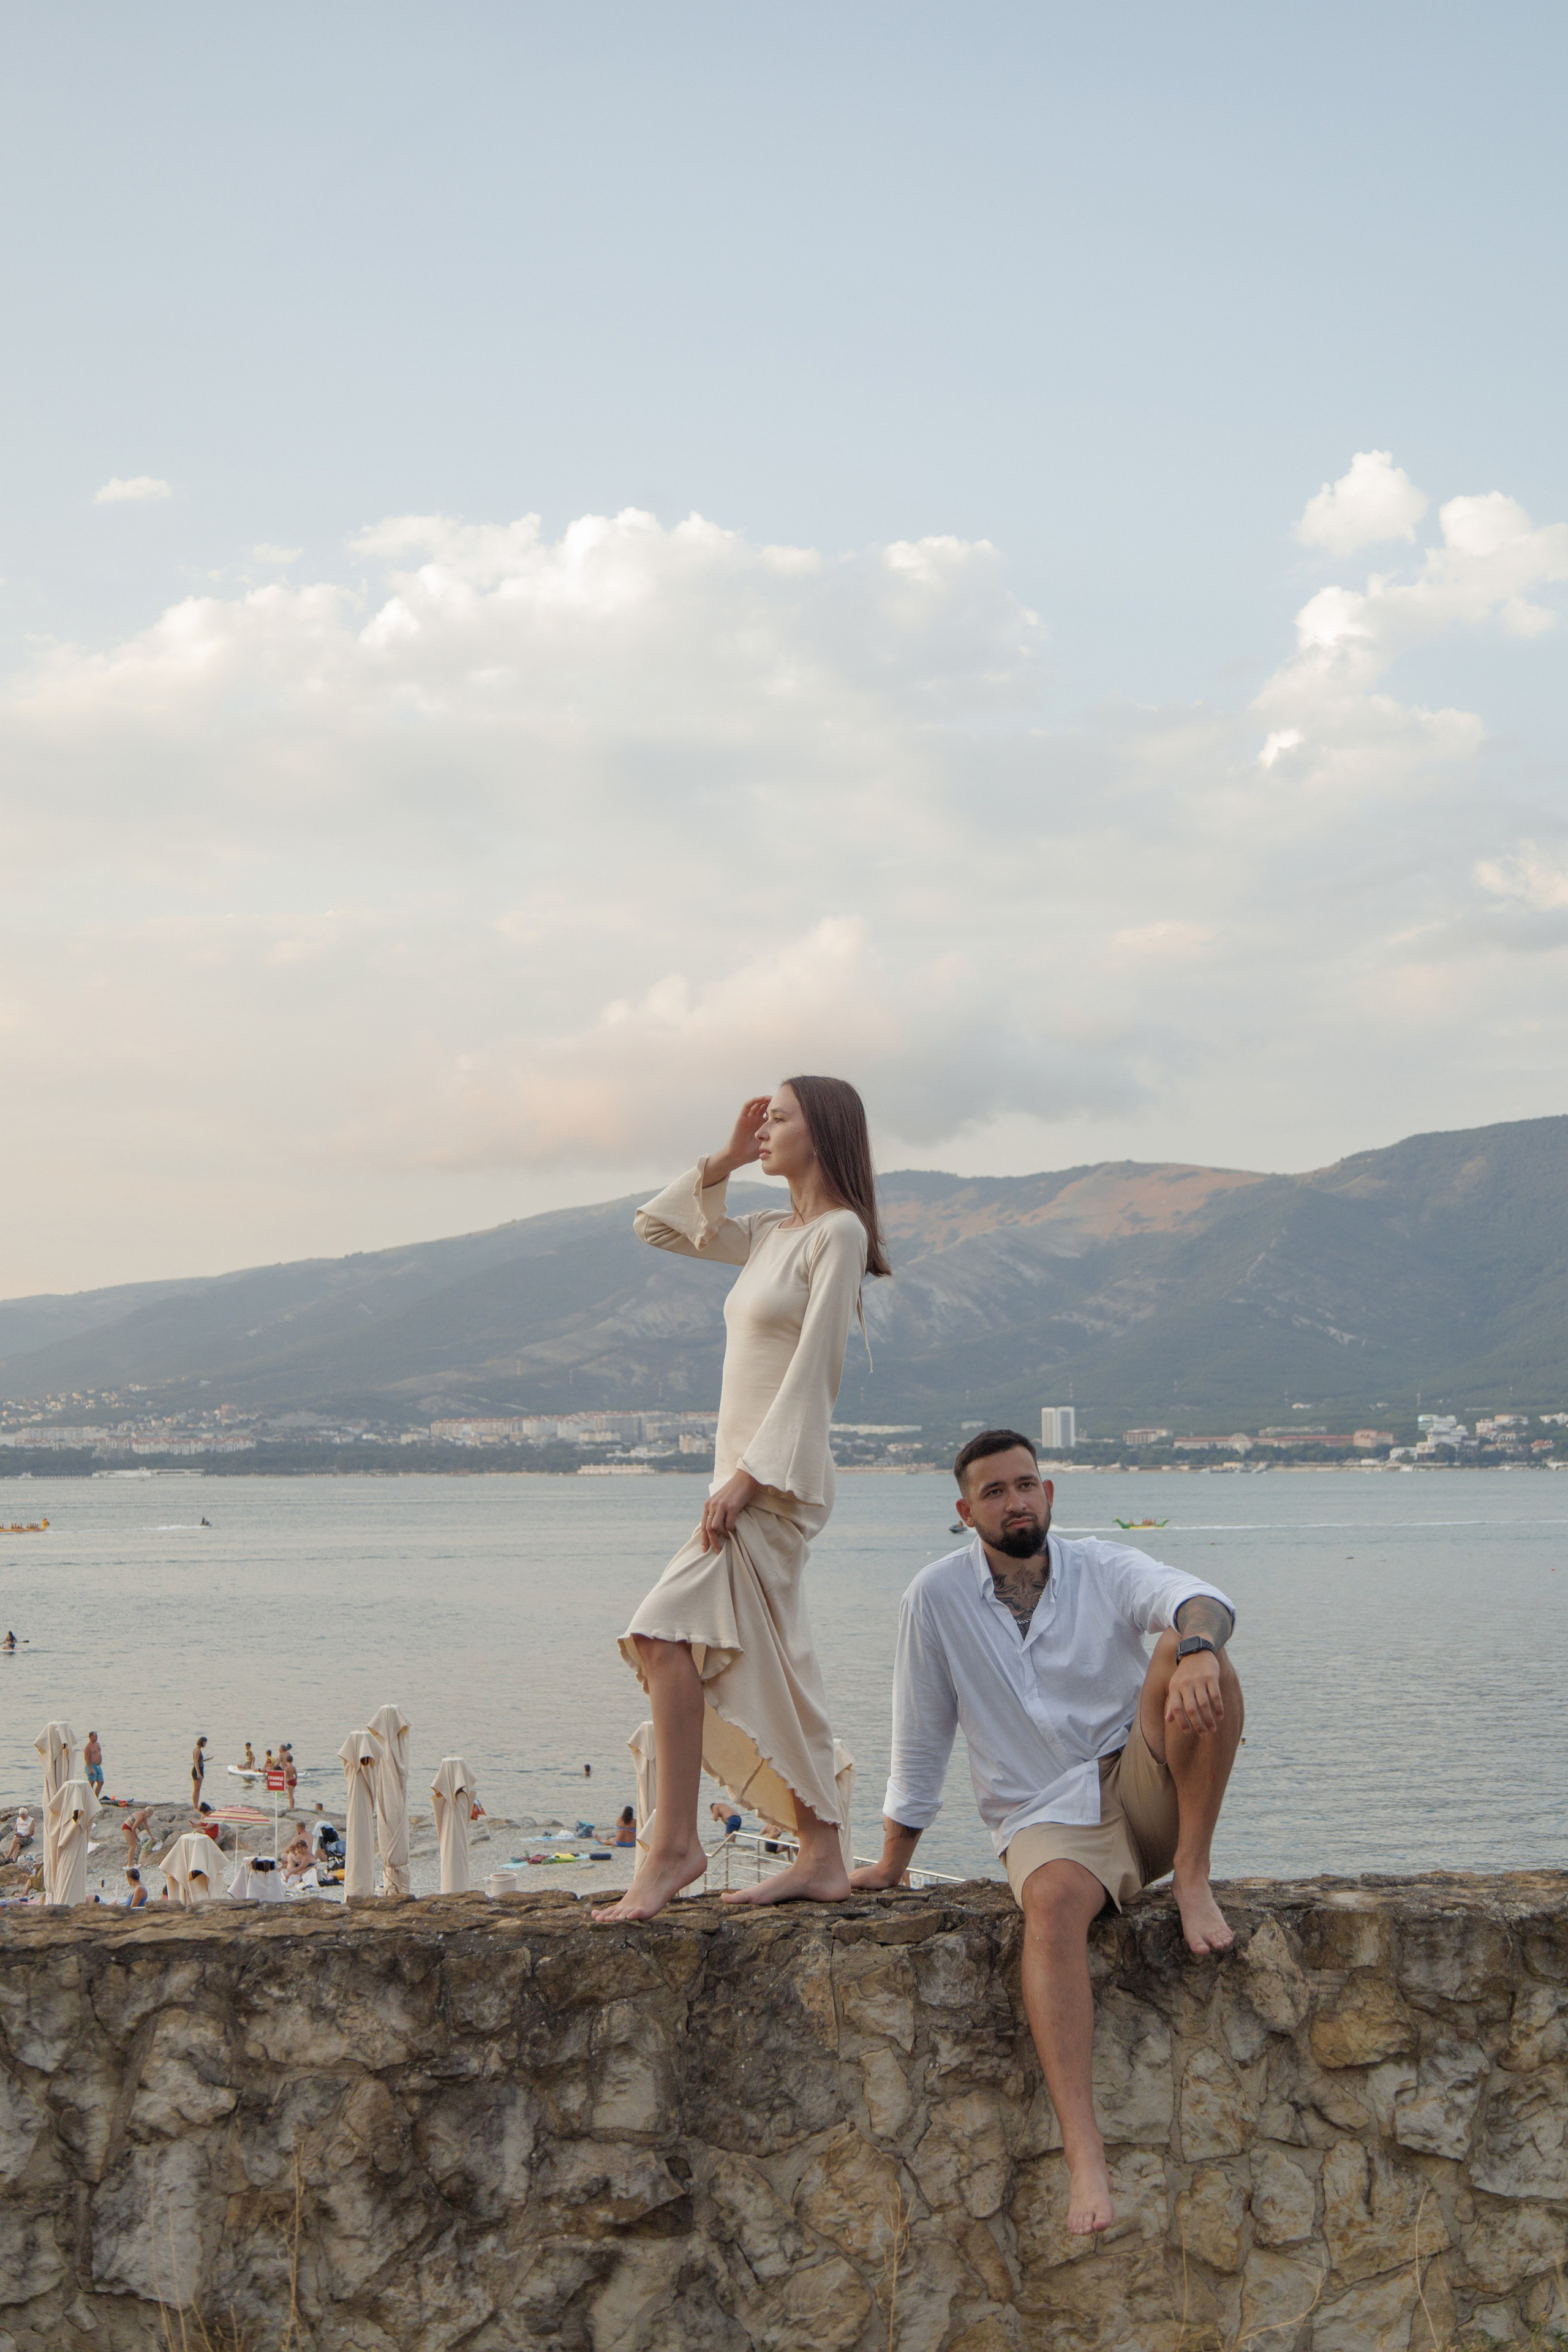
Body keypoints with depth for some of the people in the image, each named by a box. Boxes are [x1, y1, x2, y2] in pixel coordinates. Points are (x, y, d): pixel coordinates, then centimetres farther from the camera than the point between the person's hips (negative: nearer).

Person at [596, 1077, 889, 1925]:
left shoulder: (839, 1232, -8)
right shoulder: (770, 1232, 17)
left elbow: (812, 1367, -14)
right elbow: (656, 1227, 26)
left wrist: (751, 1472, -19)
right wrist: (724, 1162, 14)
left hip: (778, 1481, -9)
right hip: (748, 1477, 9)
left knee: (668, 1634, -19)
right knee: (767, 1672, 8)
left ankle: (673, 1843, -17)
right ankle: (822, 1856, 12)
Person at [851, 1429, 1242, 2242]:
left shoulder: (1105, 1568, 2)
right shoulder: (939, 1595, 2)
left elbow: (1198, 1599, -20)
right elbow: (921, 1740, 10)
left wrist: (1196, 1646, -44)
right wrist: (892, 1862, 11)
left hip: (1144, 1788, 1)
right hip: (1046, 1818, -1)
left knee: (1193, 1659, -26)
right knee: (1052, 1901, -37)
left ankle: (1192, 1870, -17)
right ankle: (1083, 2153, -46)